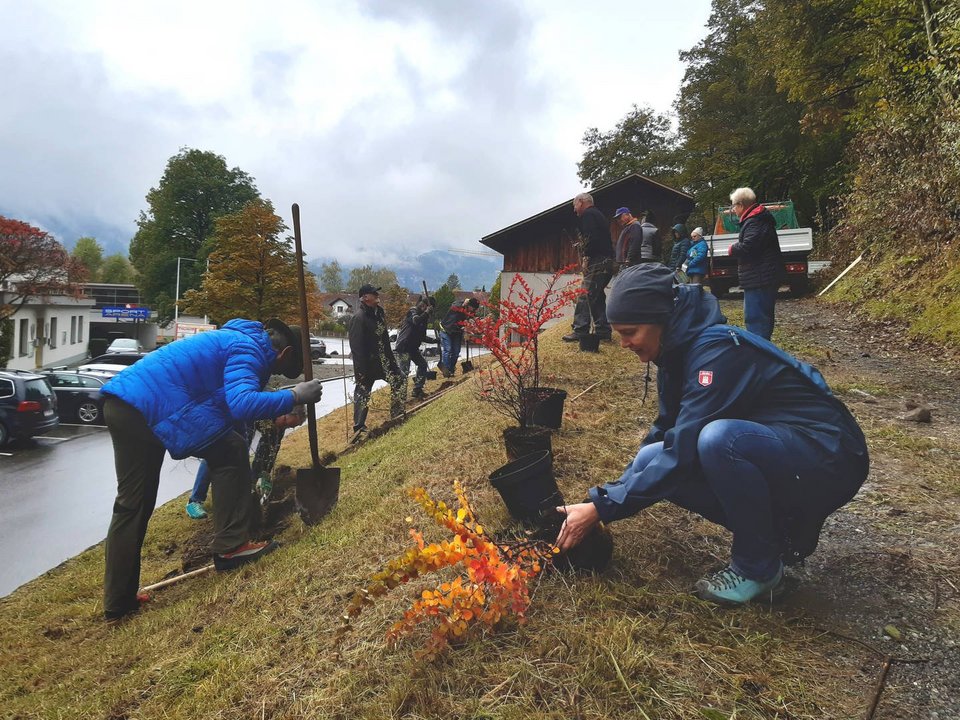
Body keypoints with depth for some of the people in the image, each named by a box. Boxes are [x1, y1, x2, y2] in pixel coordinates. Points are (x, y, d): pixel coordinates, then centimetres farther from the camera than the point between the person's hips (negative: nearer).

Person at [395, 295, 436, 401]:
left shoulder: (423, 316, 15)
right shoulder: (413, 311, -9)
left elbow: (422, 337, 18)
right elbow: (416, 321, -33)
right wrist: (426, 312, -24)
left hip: (413, 347, 9)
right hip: (403, 346, -9)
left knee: (423, 364, 12)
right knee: (404, 371, -12)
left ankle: (417, 390, 20)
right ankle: (401, 395, -11)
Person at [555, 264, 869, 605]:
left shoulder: (717, 350, -25)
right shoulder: (680, 350, 1)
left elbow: (682, 451, -29)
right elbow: (666, 432, 9)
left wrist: (601, 508, -24)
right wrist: (605, 498, 2)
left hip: (827, 458, -8)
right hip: (769, 452, 8)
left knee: (719, 437, -36)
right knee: (650, 460, -7)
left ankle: (759, 567, -10)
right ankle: (777, 528, 7)